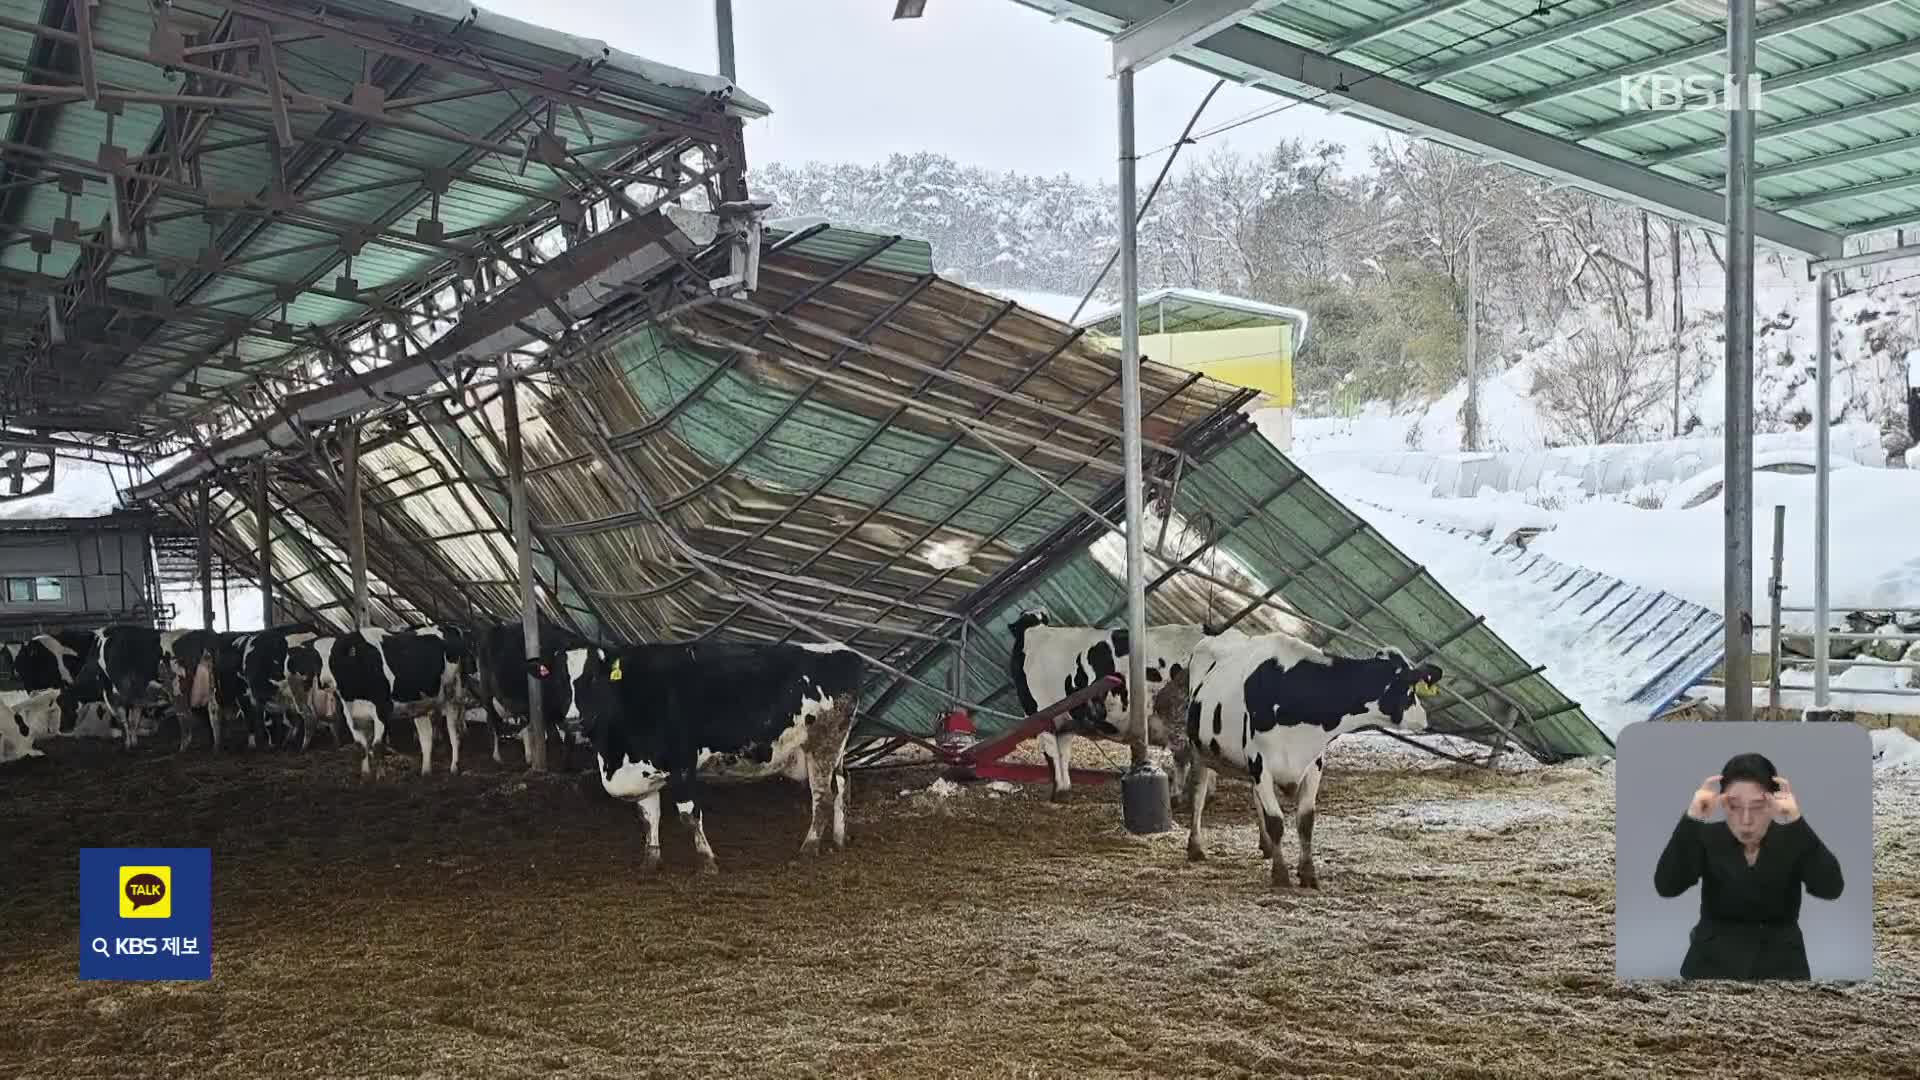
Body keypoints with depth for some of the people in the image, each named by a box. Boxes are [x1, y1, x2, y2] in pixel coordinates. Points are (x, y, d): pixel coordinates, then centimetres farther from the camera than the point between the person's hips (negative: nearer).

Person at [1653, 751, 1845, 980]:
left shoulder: (1791, 841, 0)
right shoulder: (1707, 838, 0)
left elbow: (1831, 889, -18)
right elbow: (1666, 887, -15)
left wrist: (1796, 823, -29)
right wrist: (1692, 818, -26)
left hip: (1780, 966, 1)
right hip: (1714, 963, 0)